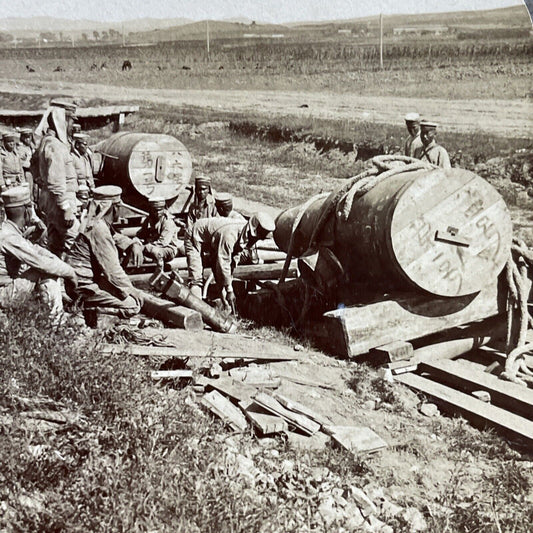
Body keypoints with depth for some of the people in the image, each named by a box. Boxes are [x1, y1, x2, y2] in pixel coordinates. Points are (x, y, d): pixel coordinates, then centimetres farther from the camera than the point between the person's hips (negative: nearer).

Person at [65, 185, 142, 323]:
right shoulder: (98, 228, -20)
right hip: (83, 286, -10)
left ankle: (89, 306, 7)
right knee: (133, 306, -13)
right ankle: (89, 308, -11)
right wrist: (131, 291, -11)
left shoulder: (95, 222, 12)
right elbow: (112, 270, -19)